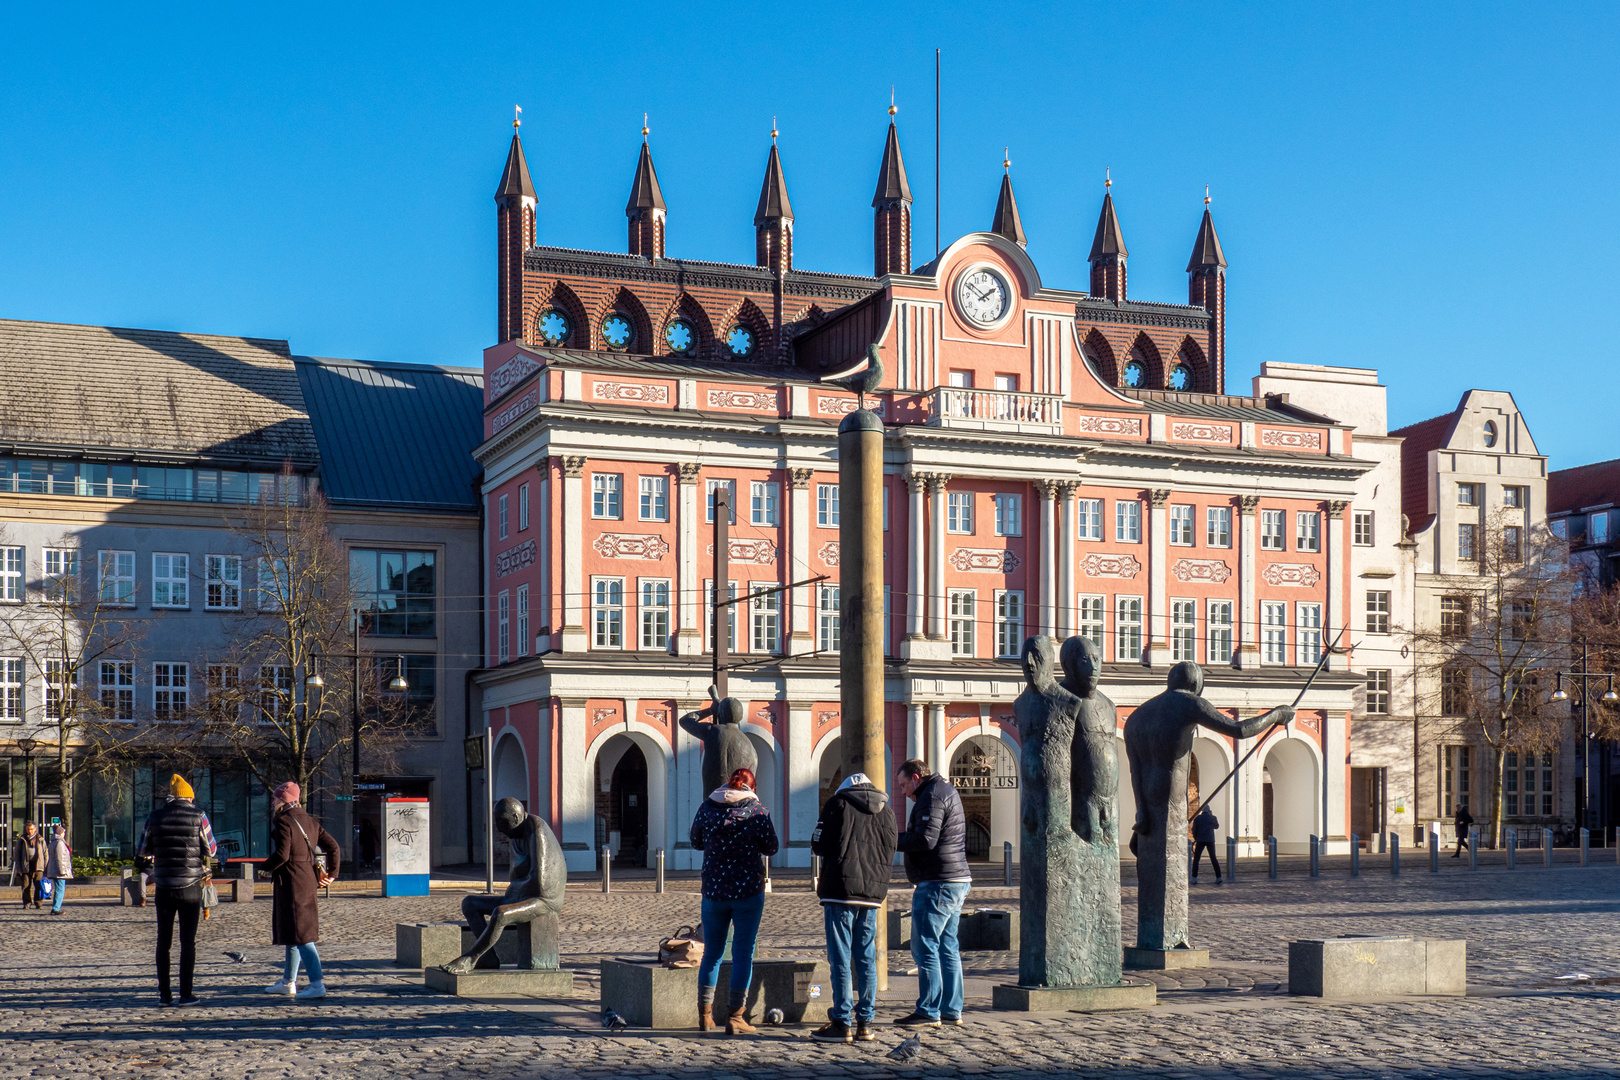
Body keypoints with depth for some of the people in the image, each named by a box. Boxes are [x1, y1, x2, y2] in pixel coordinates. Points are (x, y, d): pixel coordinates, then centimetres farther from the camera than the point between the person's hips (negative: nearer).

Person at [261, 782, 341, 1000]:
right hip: (309, 881, 9)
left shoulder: (283, 822, -13)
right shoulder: (310, 822, 11)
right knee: (292, 933, 19)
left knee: (301, 935, -9)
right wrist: (331, 873, 17)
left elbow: (281, 855, -22)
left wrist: (266, 867, -3)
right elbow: (333, 847, 11)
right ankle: (288, 982, 27)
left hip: (291, 883, -9)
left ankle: (317, 984, -14)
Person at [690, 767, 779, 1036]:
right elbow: (771, 848, 2)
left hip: (713, 890, 2)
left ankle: (705, 1014, 18)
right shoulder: (758, 811, -6)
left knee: (712, 953, 14)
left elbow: (696, 843, 11)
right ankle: (735, 1017, 2)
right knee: (743, 954, 3)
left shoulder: (707, 807, 0)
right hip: (748, 891, -2)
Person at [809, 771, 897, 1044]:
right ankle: (865, 1023, 8)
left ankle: (841, 1023, -2)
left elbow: (819, 845, -3)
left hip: (840, 891, -5)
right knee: (867, 959, 8)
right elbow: (889, 856, 15)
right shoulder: (887, 812, 14)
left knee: (840, 959, -2)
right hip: (873, 894, 5)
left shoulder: (838, 804, -1)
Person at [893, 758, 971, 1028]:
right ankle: (951, 1010, 16)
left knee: (925, 947, -7)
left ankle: (929, 1012, -7)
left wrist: (891, 841, -12)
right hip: (957, 881, 11)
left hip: (938, 883, -11)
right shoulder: (946, 790, 20)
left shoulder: (931, 796, -11)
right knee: (947, 948, 13)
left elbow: (925, 839, -21)